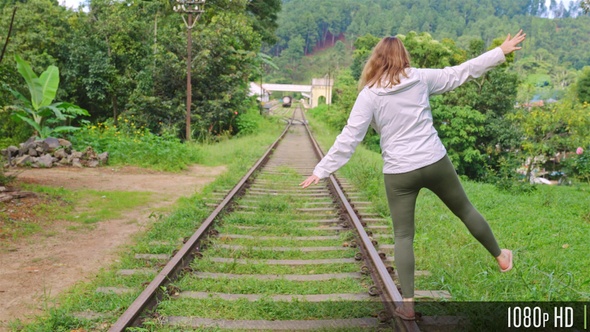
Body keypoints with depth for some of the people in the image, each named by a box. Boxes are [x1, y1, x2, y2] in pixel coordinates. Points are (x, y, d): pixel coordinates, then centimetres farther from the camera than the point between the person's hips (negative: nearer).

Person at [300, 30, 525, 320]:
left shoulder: (369, 94, -7)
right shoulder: (421, 78, 0)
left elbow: (349, 138, -10)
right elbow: (460, 72, 10)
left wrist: (322, 170, -4)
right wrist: (501, 52, 23)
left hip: (399, 173, -2)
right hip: (435, 162, 2)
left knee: (403, 236, 8)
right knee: (465, 210, 23)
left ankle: (407, 304, 7)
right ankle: (500, 256, 43)